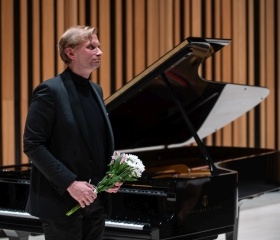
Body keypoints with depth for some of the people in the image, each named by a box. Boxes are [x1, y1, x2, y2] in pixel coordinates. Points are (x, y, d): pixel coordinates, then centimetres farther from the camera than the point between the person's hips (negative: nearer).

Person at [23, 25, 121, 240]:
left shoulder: (96, 90, 13)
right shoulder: (50, 91, -11)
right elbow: (33, 145, -16)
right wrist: (70, 183, -20)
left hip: (95, 200, 7)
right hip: (63, 202, -7)